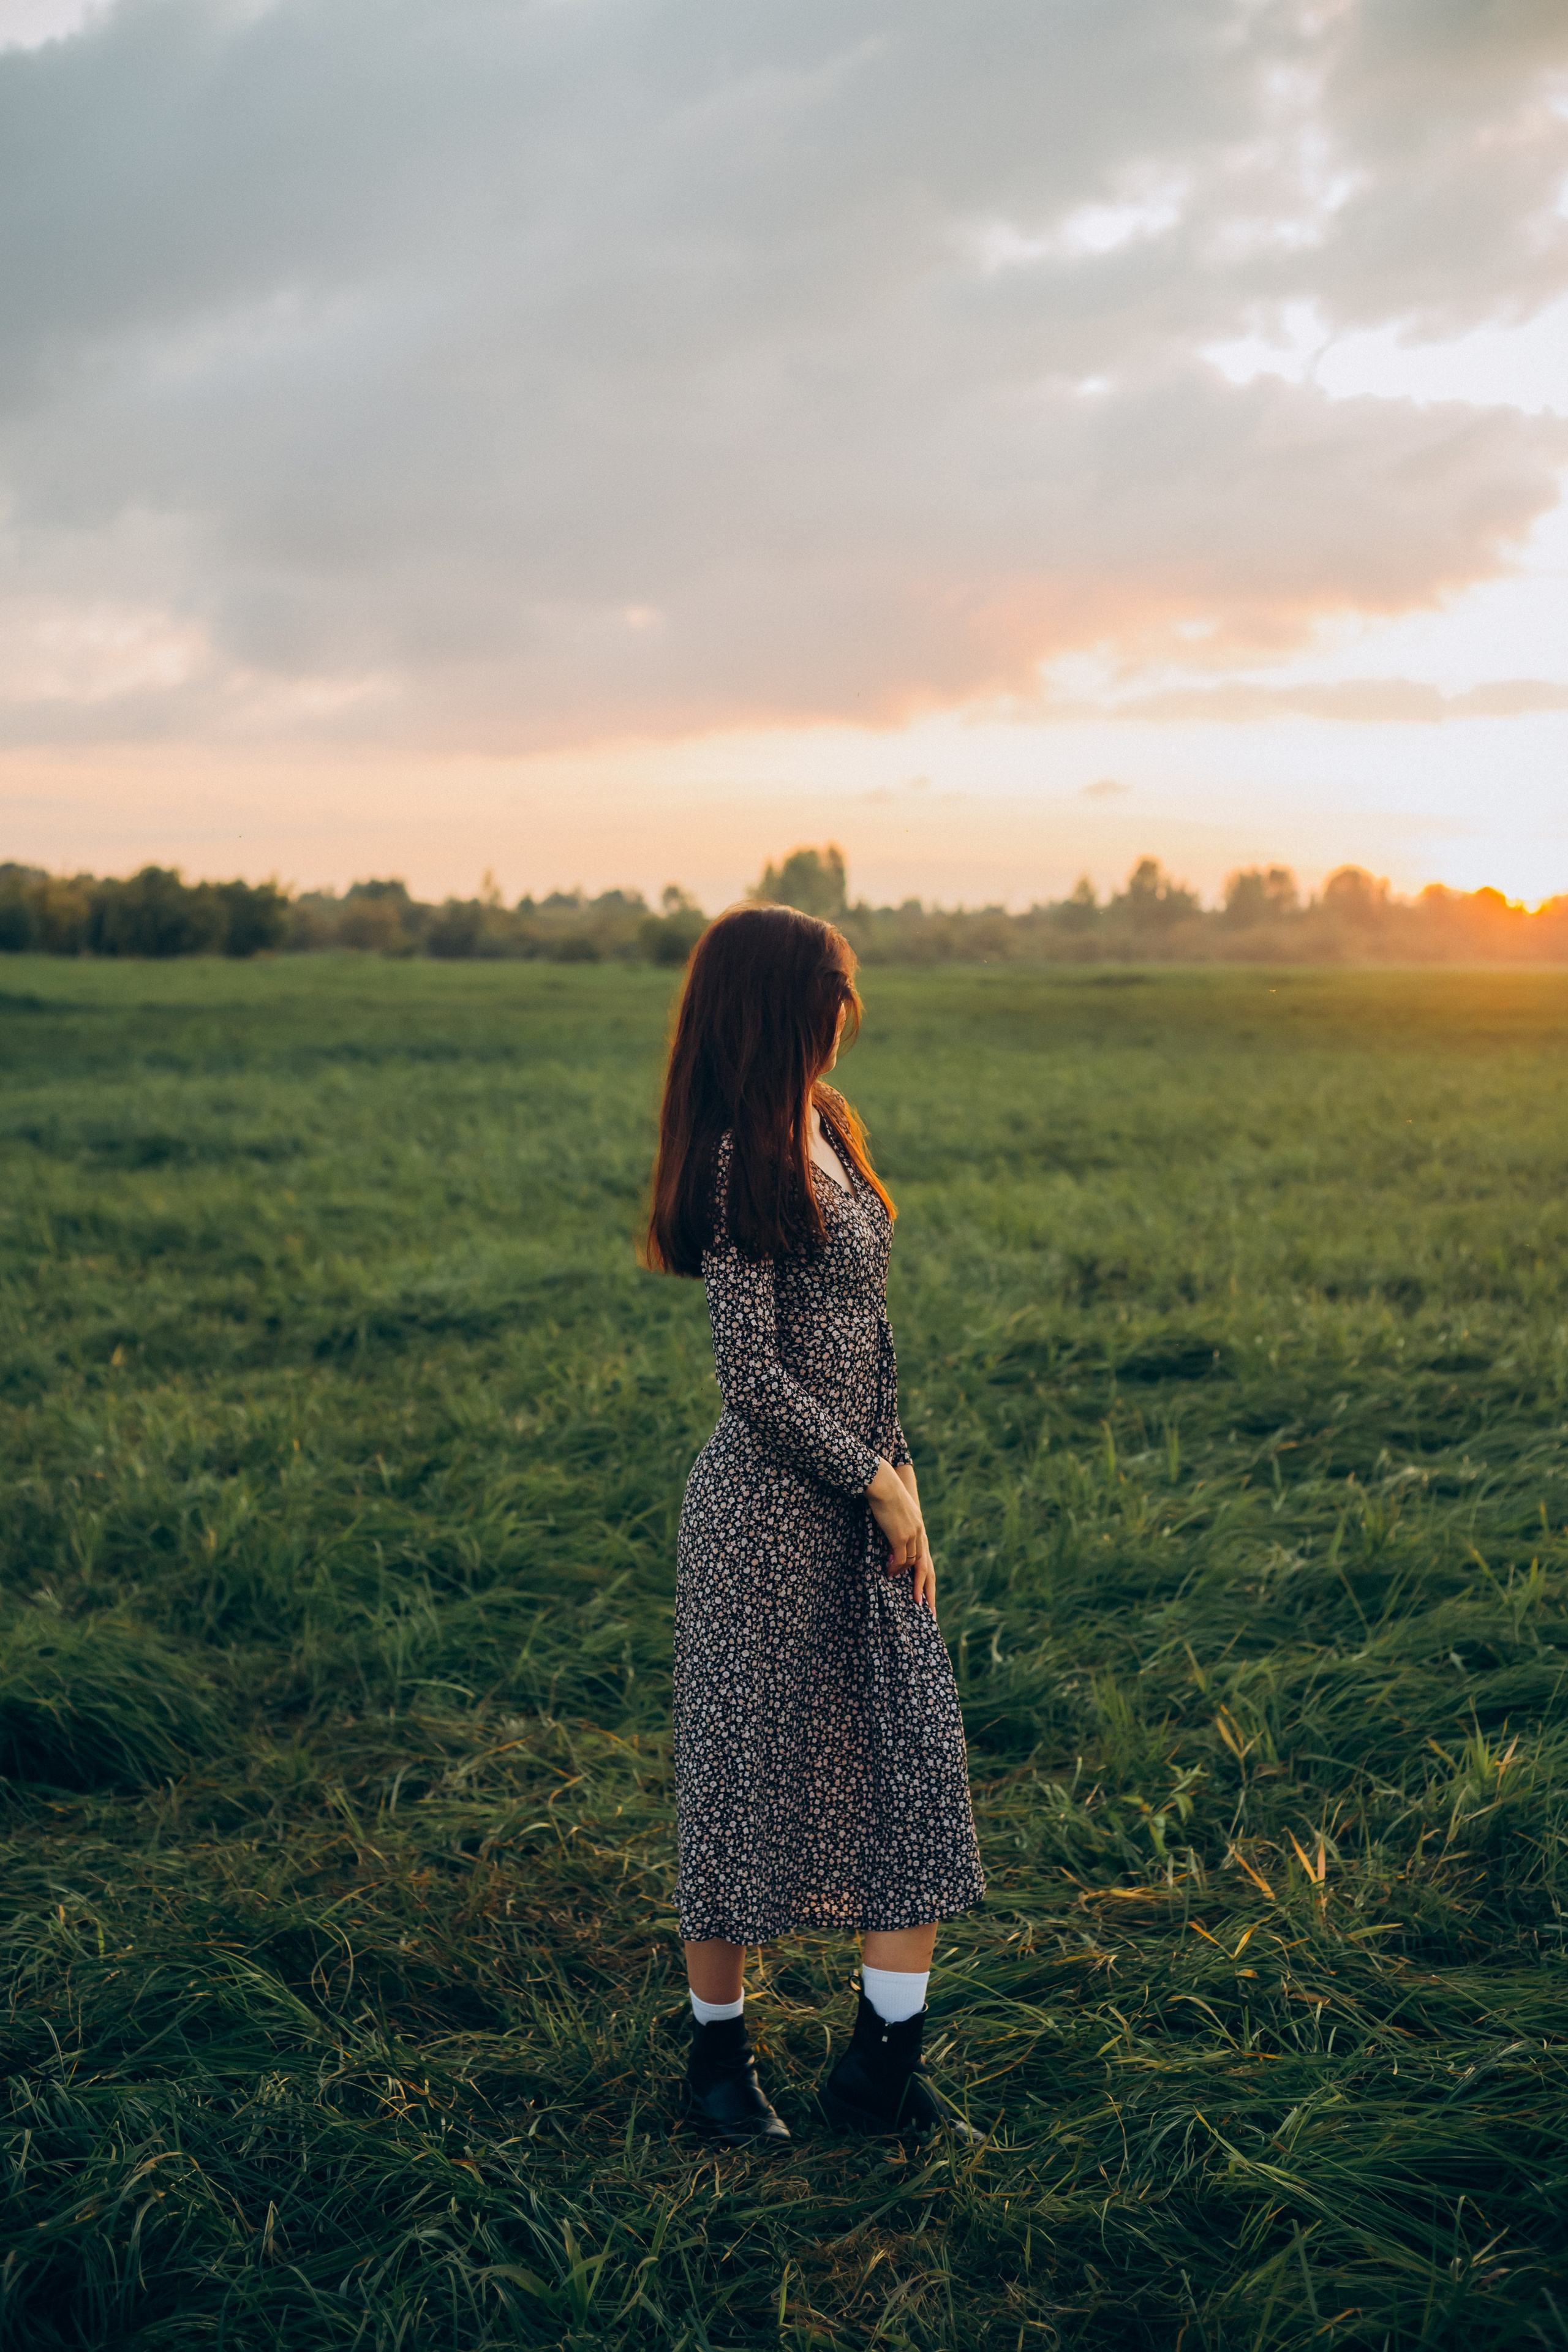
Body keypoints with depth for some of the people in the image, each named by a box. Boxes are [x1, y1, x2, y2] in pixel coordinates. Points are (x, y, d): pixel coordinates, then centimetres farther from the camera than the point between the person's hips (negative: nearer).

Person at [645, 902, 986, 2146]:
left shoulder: (823, 1125, 10)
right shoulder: (741, 1163, -16)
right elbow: (751, 1374, -18)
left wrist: (901, 1477, 8)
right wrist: (876, 1483, -11)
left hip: (864, 1496, 9)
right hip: (770, 1508, -8)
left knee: (920, 1761, 8)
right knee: (750, 1773, 6)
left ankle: (887, 2062, 18)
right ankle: (719, 2053, 24)